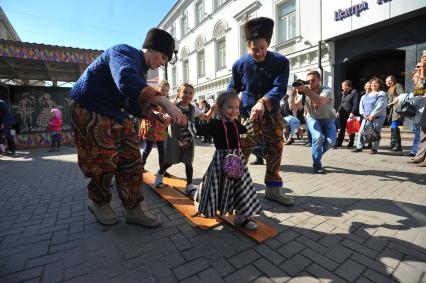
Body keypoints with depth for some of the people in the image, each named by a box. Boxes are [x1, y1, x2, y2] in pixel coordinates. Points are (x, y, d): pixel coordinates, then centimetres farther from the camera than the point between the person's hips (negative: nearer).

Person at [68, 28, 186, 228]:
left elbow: (132, 104, 12)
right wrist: (164, 102, -51)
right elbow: (126, 80, -42)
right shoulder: (125, 53, -16)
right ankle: (98, 202, 22)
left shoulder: (140, 70, 12)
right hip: (91, 112, -8)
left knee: (132, 159, 0)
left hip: (116, 114, 9)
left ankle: (135, 208, 8)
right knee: (106, 162, -7)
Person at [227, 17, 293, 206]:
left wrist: (263, 103, -39)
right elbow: (233, 88, 8)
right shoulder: (240, 65, -6)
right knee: (241, 153, -3)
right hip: (248, 114, -1)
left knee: (275, 151, 6)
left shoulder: (281, 62, -9)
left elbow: (279, 89, -22)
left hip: (272, 114, 2)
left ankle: (273, 188, 23)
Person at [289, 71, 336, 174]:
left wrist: (305, 90, -53)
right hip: (313, 119, 1)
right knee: (318, 137, -27)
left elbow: (319, 102, -48)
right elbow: (293, 106, -20)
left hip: (328, 120, -1)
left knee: (330, 141, -21)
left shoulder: (327, 90, -25)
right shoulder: (304, 92, -15)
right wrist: (293, 92, -33)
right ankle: (317, 164, -7)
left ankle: (316, 155, 13)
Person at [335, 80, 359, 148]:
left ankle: (351, 143, 16)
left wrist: (352, 113, -22)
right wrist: (338, 111, 12)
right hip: (342, 114, 6)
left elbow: (355, 104, -14)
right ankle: (338, 143, 8)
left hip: (350, 115, -6)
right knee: (341, 129, 5)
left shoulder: (354, 93, -7)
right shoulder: (343, 93, 15)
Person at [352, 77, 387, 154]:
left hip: (377, 117, -5)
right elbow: (361, 105, 10)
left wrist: (372, 115, -18)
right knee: (361, 131, -1)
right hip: (366, 117, 5)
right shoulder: (365, 96, 17)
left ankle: (374, 148, 6)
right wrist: (363, 114, -4)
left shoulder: (382, 94, 0)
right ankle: (359, 147, 5)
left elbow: (380, 106, -12)